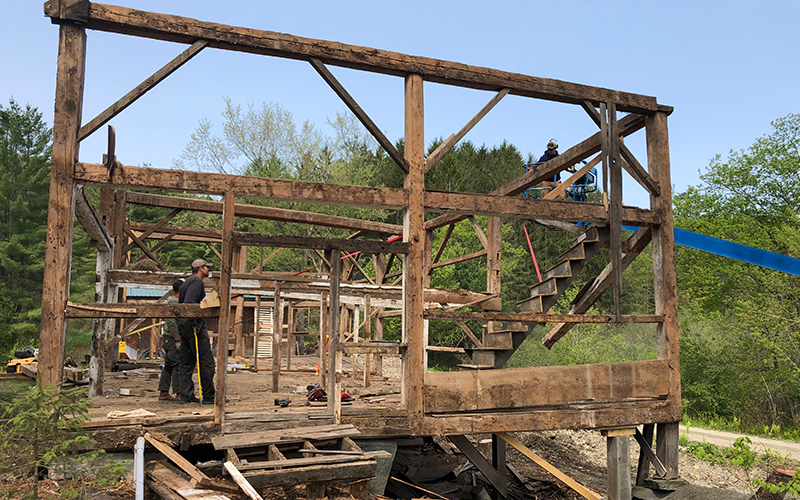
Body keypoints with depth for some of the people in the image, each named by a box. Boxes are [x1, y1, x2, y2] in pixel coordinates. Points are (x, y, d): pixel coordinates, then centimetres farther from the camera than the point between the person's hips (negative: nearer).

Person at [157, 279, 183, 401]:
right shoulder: (173, 302, -13)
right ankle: (179, 394, -8)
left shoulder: (173, 301, 20)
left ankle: (164, 393, 14)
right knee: (178, 365, -9)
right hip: (172, 338, -11)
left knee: (169, 366, 11)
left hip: (169, 339, 11)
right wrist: (177, 340, -22)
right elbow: (171, 323, -21)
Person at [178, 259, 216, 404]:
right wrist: (195, 324, -22)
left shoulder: (188, 281, 22)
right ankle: (209, 396, -6)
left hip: (183, 325, 10)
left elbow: (181, 303, 22)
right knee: (206, 362, -7)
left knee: (187, 362, 9)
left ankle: (186, 395, 10)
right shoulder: (197, 281, -8)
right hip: (193, 325, -10)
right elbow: (190, 302, -21)